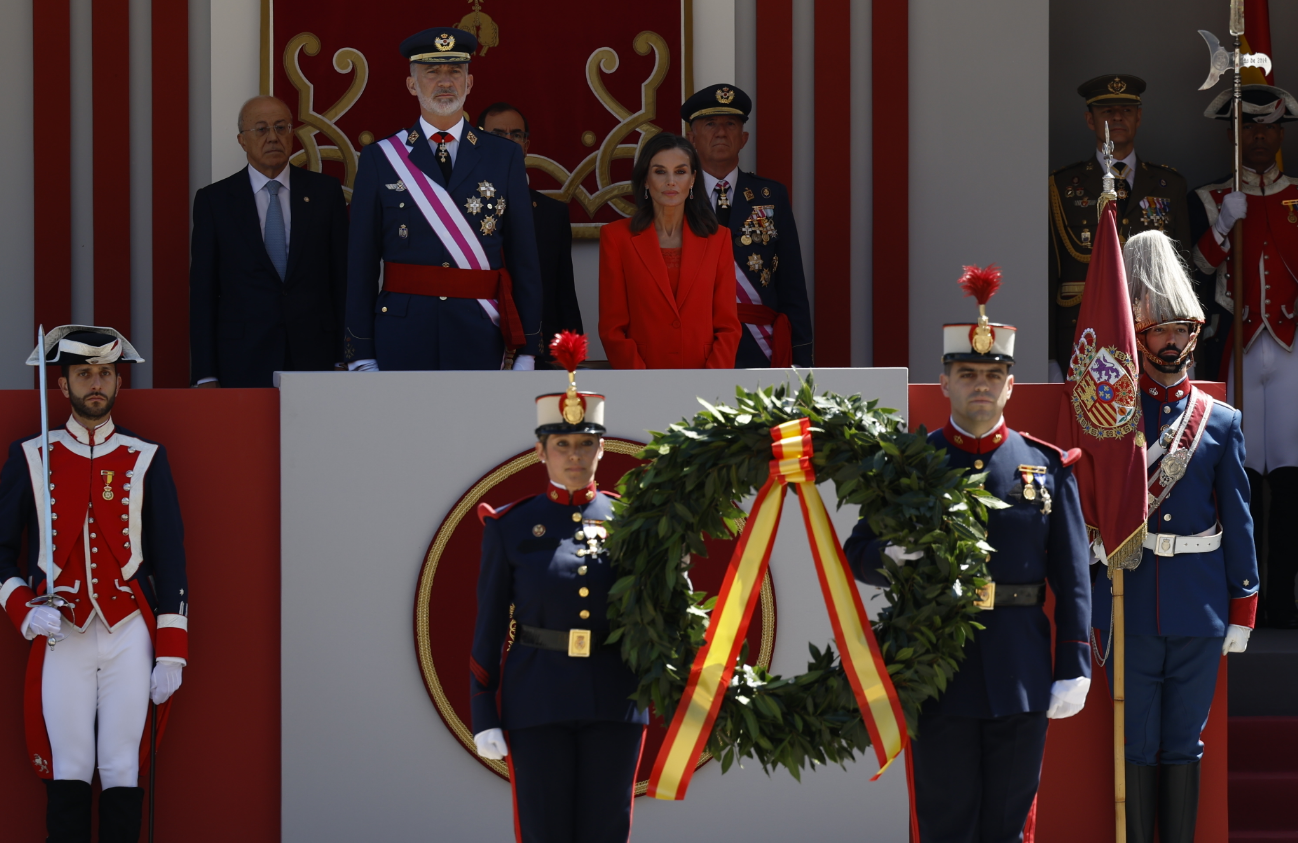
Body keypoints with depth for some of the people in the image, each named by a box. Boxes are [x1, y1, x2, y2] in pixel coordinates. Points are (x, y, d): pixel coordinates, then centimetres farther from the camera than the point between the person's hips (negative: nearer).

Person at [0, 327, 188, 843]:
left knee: (122, 772, -1)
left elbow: (171, 561, 6)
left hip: (129, 634, 0)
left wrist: (171, 655, 0)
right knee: (68, 775, -3)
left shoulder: (146, 460, 7)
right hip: (61, 634, 0)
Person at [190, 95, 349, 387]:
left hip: (314, 354, 1)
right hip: (244, 362, -1)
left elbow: (342, 278, 8)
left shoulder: (325, 191, 8)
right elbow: (202, 294, 4)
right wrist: (206, 375, -2)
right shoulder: (213, 200, 5)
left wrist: (346, 360, 2)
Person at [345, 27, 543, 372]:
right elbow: (361, 263, 3)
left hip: (480, 342, 1)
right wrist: (361, 357, -2)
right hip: (403, 340, -1)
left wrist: (526, 352, 1)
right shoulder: (380, 159, 5)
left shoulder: (504, 157, 8)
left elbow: (524, 258, 6)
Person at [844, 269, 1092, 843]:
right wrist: (890, 555, -18)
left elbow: (1072, 579, 5)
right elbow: (857, 554, 6)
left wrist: (1074, 670, -2)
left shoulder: (1048, 467, 7)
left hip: (1020, 677, 1)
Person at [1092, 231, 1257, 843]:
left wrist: (1242, 608, 3)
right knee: (1137, 746, 3)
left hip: (1199, 607, 1)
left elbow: (1237, 519, 6)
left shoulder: (1221, 422, 6)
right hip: (1128, 603, -1)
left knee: (1183, 745, 7)